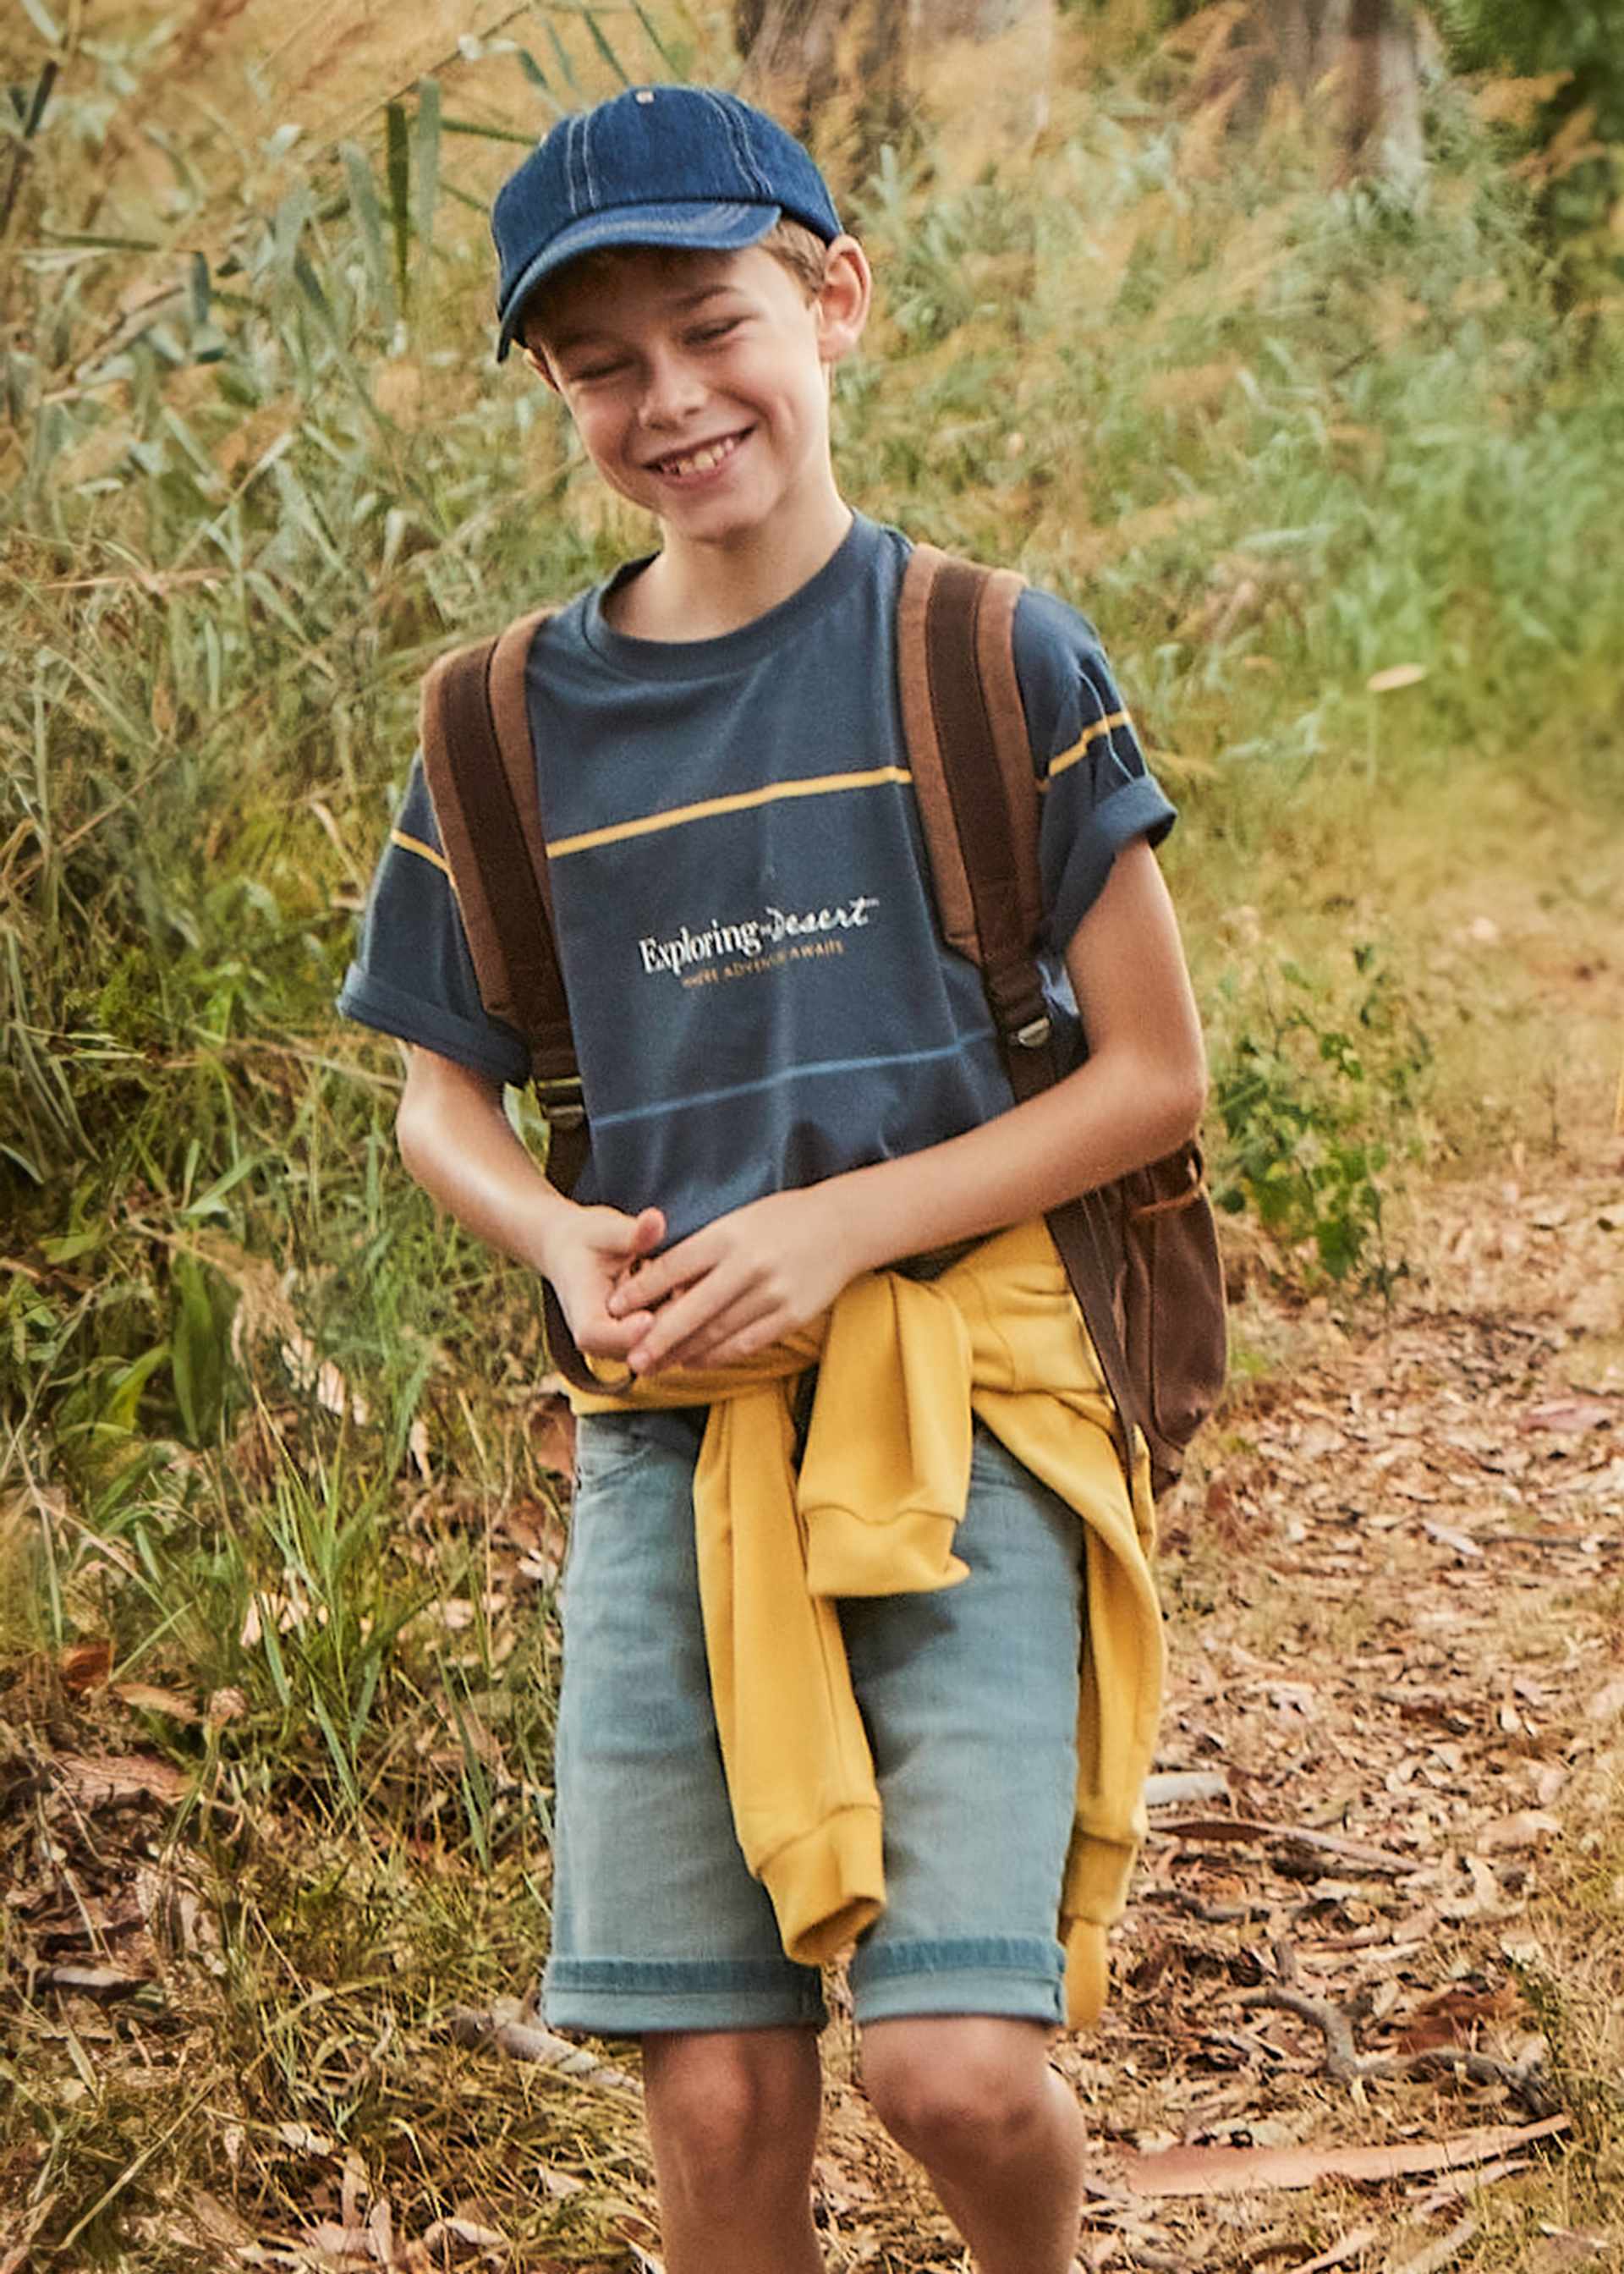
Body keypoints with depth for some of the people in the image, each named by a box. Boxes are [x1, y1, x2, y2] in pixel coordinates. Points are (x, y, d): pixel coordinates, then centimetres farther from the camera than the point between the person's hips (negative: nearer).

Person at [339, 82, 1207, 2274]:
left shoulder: (994, 659, -3)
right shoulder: (518, 724, 5)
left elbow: (1152, 1076, -2)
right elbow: (442, 1101, 15)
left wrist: (842, 1224, -14)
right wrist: (563, 1241, -7)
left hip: (961, 1403, -3)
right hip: (667, 1433, 3)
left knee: (957, 2064, -11)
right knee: (719, 2095, 3)